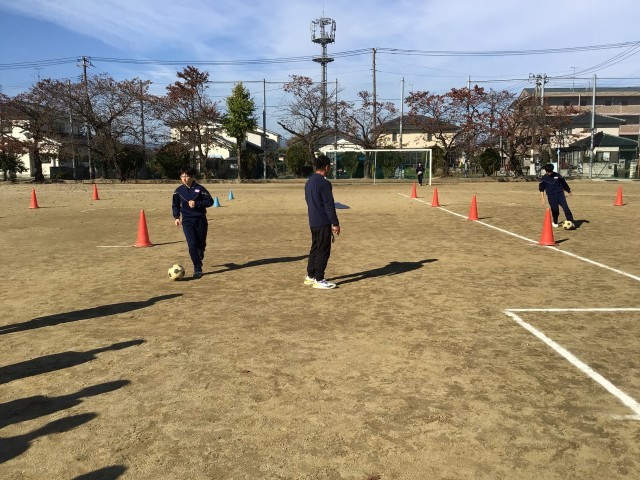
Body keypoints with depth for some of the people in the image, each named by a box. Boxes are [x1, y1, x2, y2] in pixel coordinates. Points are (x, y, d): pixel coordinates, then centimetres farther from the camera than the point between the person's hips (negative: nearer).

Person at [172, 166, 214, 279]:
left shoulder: (199, 189, -6)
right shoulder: (179, 191, 2)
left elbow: (210, 201, -5)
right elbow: (175, 205, 14)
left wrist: (197, 204, -17)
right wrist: (176, 217, 2)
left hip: (200, 220, -1)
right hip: (187, 221, 1)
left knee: (201, 243, 10)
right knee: (192, 244, -12)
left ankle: (200, 253, 48)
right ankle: (197, 269, -3)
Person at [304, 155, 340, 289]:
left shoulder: (309, 182, 11)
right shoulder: (324, 183, -16)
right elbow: (329, 205, -18)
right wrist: (335, 224, -12)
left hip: (313, 222, 9)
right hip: (323, 223, -9)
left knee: (315, 248, 17)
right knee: (323, 251, -2)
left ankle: (310, 276, 25)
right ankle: (318, 280, 3)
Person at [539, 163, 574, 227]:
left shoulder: (557, 175, 4)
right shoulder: (543, 178, 1)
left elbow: (563, 183, 15)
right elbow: (541, 189, 4)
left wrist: (568, 191, 22)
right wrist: (542, 198, -3)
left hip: (560, 194, 1)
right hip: (551, 196, -1)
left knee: (565, 207, -11)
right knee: (555, 210, 2)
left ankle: (570, 221, -8)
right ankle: (555, 222, 25)